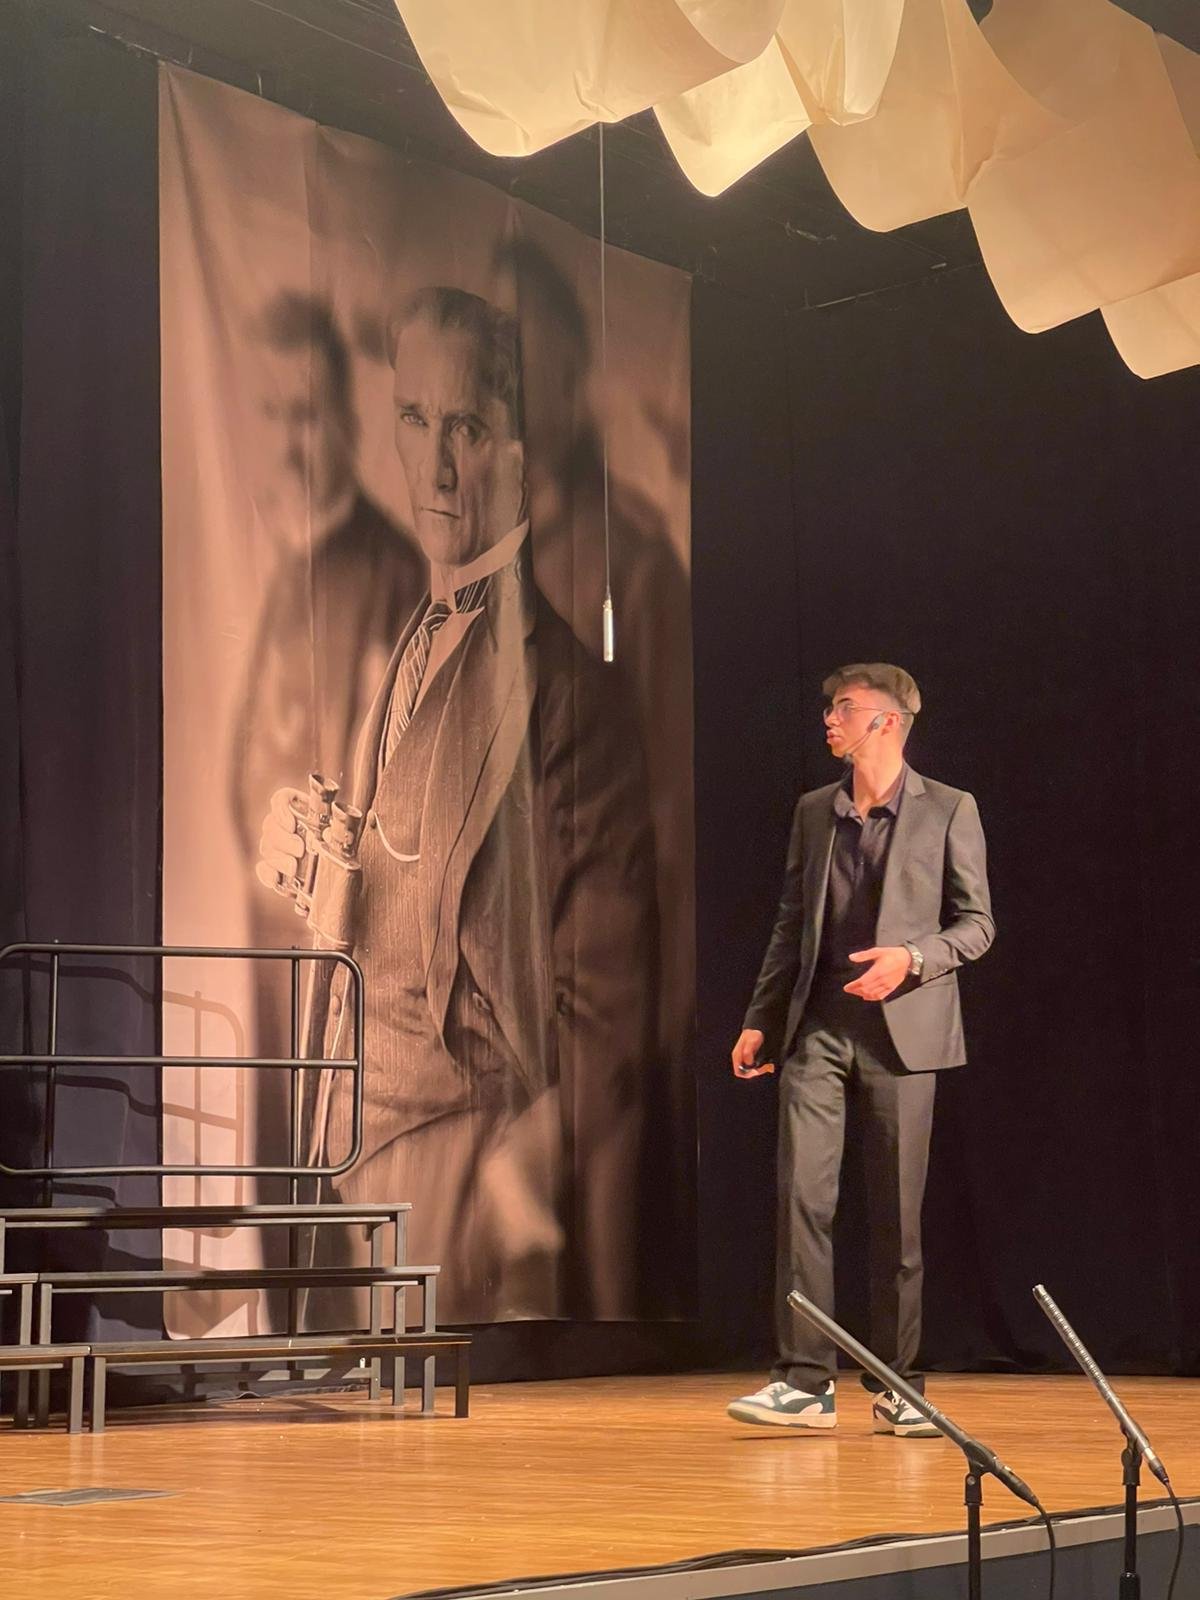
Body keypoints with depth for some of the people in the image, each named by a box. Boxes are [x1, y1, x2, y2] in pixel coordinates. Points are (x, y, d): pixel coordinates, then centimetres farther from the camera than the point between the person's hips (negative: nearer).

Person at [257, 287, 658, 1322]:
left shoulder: (564, 686, -14)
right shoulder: (410, 653, 12)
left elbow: (605, 1013, -15)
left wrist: (527, 1196, -17)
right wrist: (311, 856, -2)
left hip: (481, 1148, -7)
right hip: (370, 1152, 8)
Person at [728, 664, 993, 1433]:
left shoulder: (949, 810, 1)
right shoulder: (814, 811, 13)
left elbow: (976, 922, 0)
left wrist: (912, 957, -17)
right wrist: (760, 1020, 10)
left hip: (900, 1030, -3)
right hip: (816, 1029, 3)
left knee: (897, 1212, 1)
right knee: (802, 1197, -6)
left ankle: (896, 1385, 11)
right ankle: (806, 1380, -4)